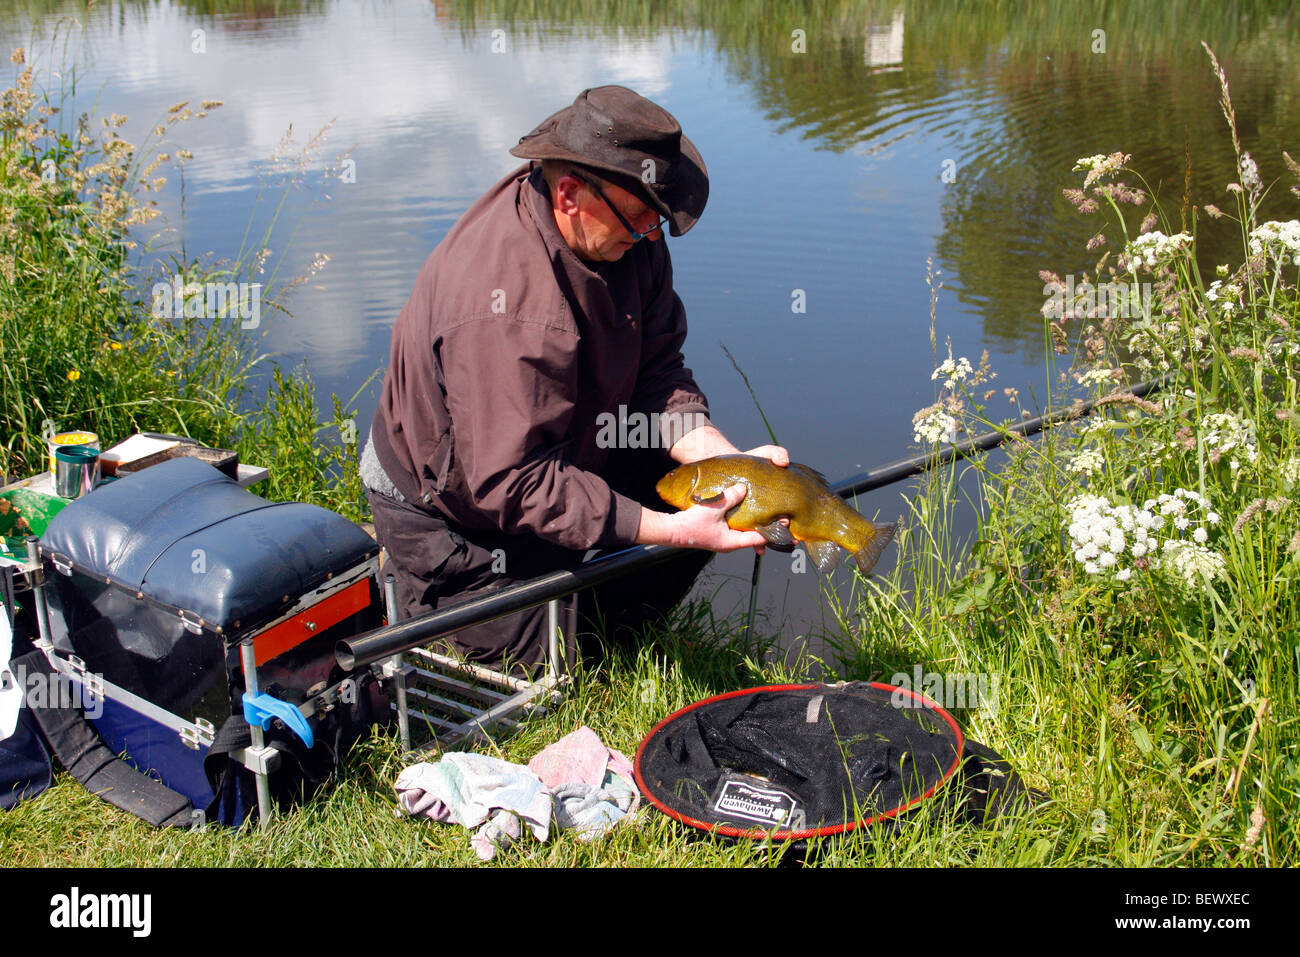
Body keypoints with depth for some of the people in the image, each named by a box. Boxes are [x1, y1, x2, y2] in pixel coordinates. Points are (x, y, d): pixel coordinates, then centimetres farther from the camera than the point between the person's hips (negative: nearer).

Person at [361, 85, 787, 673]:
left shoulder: (624, 237, -12)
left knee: (700, 487, 0)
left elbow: (654, 373, -9)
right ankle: (413, 601, 18)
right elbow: (512, 483, -37)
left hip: (562, 457, 8)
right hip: (452, 512, -8)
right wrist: (670, 530, -39)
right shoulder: (504, 303, -39)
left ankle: (605, 625, 19)